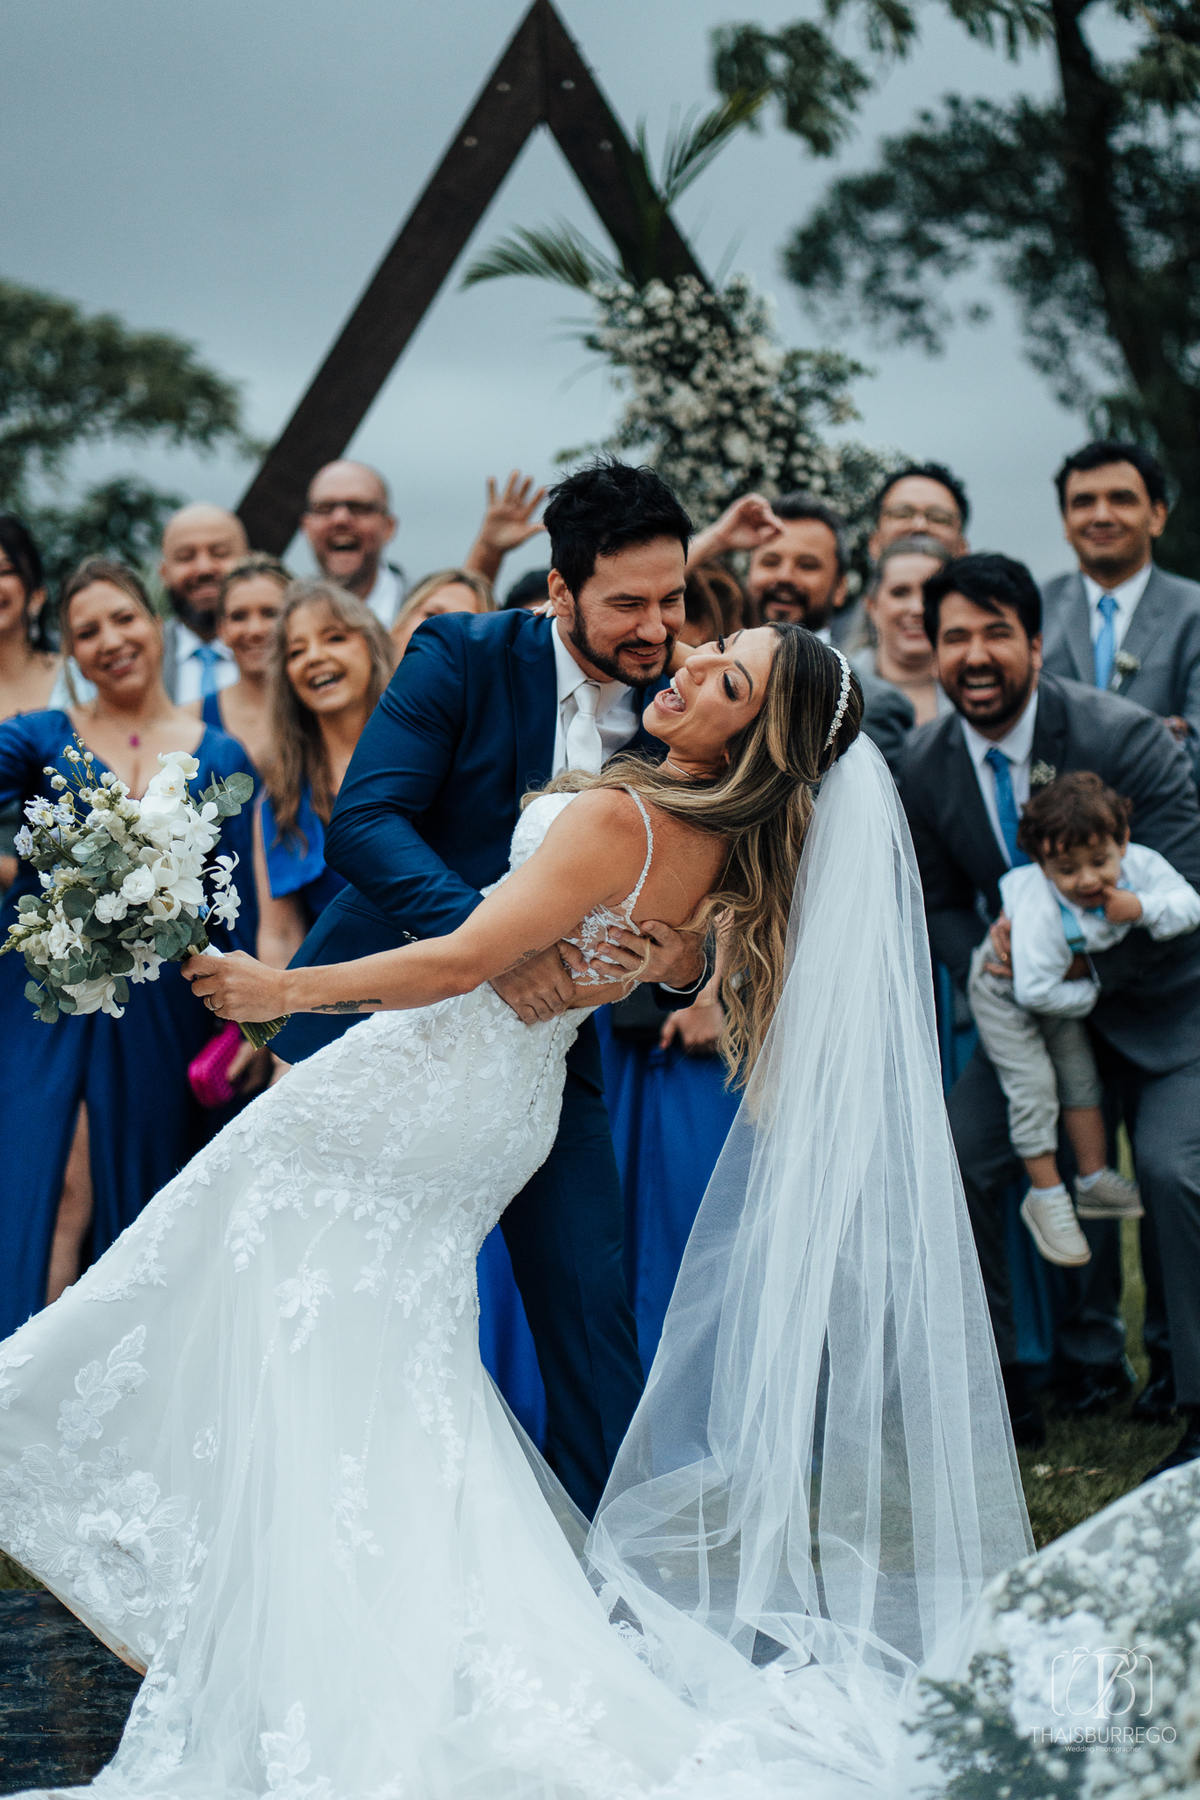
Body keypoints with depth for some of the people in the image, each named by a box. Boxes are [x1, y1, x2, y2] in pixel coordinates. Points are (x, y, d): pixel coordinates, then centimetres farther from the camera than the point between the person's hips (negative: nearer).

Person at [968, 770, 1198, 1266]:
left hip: (1064, 987, 6)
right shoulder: (1039, 909, -41)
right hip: (1005, 987, -6)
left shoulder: (1138, 865, -26)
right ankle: (1045, 1196, 1)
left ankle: (1094, 1179, 24)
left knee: (1080, 1074, 9)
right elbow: (1035, 990, -40)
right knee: (1033, 1082, -12)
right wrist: (1093, 992, -25)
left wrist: (1143, 909, -40)